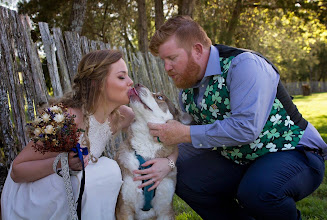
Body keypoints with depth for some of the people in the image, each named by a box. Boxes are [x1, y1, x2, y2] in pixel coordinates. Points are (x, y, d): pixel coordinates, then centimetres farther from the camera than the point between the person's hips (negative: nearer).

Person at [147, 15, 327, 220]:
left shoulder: (244, 65, -22)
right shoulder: (187, 89, 2)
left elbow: (246, 128, -33)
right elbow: (196, 143, 5)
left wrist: (185, 133, -27)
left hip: (294, 152, -7)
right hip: (238, 160, 7)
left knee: (255, 191, -36)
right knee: (182, 176, -4)